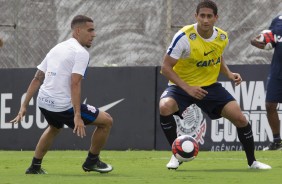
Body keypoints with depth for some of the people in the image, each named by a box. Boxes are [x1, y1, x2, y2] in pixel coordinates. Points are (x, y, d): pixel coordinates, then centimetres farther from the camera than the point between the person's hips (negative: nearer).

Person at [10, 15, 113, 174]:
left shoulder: (57, 48, 15)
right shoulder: (81, 52, -10)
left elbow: (37, 79, 16)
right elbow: (75, 84, -21)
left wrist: (24, 106, 19)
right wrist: (77, 116, -26)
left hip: (43, 102, 8)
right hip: (63, 106, -8)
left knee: (55, 127, 41)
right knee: (107, 121, 5)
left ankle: (35, 166, 41)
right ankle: (92, 161, 18)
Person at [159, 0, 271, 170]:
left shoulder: (222, 38, -5)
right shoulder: (184, 37, -23)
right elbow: (166, 68, -20)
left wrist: (229, 74, -4)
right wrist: (187, 88, -30)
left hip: (210, 86, 4)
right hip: (182, 85, -3)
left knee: (240, 118, -10)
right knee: (165, 107, -34)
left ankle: (252, 161, 12)